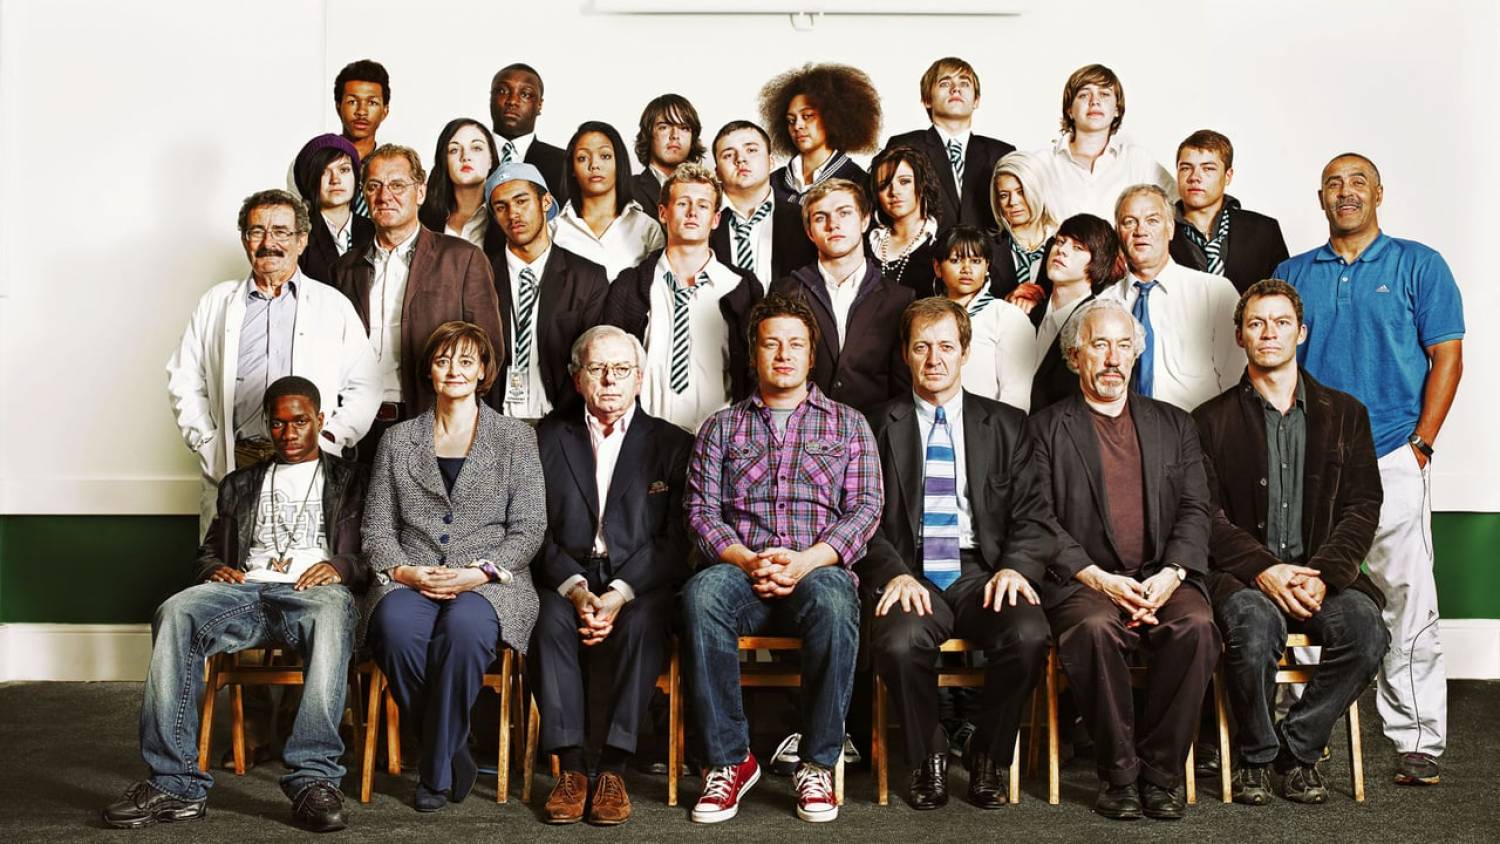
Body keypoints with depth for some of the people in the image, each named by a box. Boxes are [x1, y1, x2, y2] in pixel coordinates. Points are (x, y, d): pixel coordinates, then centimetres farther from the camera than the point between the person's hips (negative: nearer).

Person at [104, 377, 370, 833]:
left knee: (331, 613, -42)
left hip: (314, 590, -3)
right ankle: (175, 785, -33)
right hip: (247, 589, 3)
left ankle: (314, 779, -45)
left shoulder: (349, 479, 22)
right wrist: (216, 569, 4)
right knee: (176, 613, -31)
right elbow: (207, 552, 28)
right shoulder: (241, 484, 32)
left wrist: (340, 567, -10)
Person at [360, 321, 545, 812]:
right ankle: (454, 756, -15)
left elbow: (529, 530, 4)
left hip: (488, 585, -2)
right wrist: (402, 571, -8)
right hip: (411, 581, 2)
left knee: (464, 624, -37)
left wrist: (478, 572, -12)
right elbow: (376, 528, 13)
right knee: (395, 622, -35)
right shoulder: (397, 441, 19)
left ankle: (436, 771, -20)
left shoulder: (516, 438, 12)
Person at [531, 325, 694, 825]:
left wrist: (620, 594, -15)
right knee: (552, 621, -30)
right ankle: (570, 768, -25)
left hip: (640, 583, -1)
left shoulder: (672, 444, 9)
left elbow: (675, 539, -1)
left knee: (641, 625, -32)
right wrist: (576, 590, -13)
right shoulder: (549, 438, 12)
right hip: (566, 580, 1)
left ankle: (614, 769, -27)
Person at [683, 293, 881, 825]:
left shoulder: (848, 425, 17)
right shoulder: (721, 427, 19)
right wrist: (747, 561, -11)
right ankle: (730, 760, -23)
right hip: (740, 570, 1)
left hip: (818, 570, -1)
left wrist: (807, 561, -11)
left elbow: (866, 507, 6)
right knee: (700, 596, -35)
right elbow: (702, 510, 9)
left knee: (833, 603, -38)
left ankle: (818, 765, -22)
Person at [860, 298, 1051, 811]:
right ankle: (928, 760, -5)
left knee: (1029, 634, -30)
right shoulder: (879, 426, 12)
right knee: (898, 642, -34)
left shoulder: (1006, 425, 16)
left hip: (981, 573, 1)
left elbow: (1031, 515, 9)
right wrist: (893, 573, -15)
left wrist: (1016, 566, -11)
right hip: (911, 574, -1)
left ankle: (988, 758, -4)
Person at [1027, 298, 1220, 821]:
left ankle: (1161, 771, -16)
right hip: (1082, 582, -2)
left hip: (1163, 578, 2)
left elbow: (1195, 510, 11)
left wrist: (1171, 574, -8)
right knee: (1094, 629, -35)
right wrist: (1097, 578, -13)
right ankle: (1119, 772, -18)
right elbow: (1041, 519, 0)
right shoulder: (1046, 428, 11)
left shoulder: (1173, 425, 21)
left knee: (1196, 626, -30)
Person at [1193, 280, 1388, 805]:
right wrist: (1263, 570, -17)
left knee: (1365, 628, -29)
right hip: (1242, 574, -2)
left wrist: (1323, 575, -11)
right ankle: (1256, 757, -9)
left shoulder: (1344, 414, 15)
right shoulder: (1211, 420, 9)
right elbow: (1208, 516, 0)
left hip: (1323, 570, 2)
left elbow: (1362, 508, 6)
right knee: (1255, 626, -35)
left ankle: (1298, 749, -8)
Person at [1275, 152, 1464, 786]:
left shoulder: (1419, 265, 6)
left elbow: (1446, 357, 2)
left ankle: (1417, 739, 3)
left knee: (1407, 598, -4)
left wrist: (1420, 445, -5)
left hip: (1391, 458, -2)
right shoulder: (1292, 274, 14)